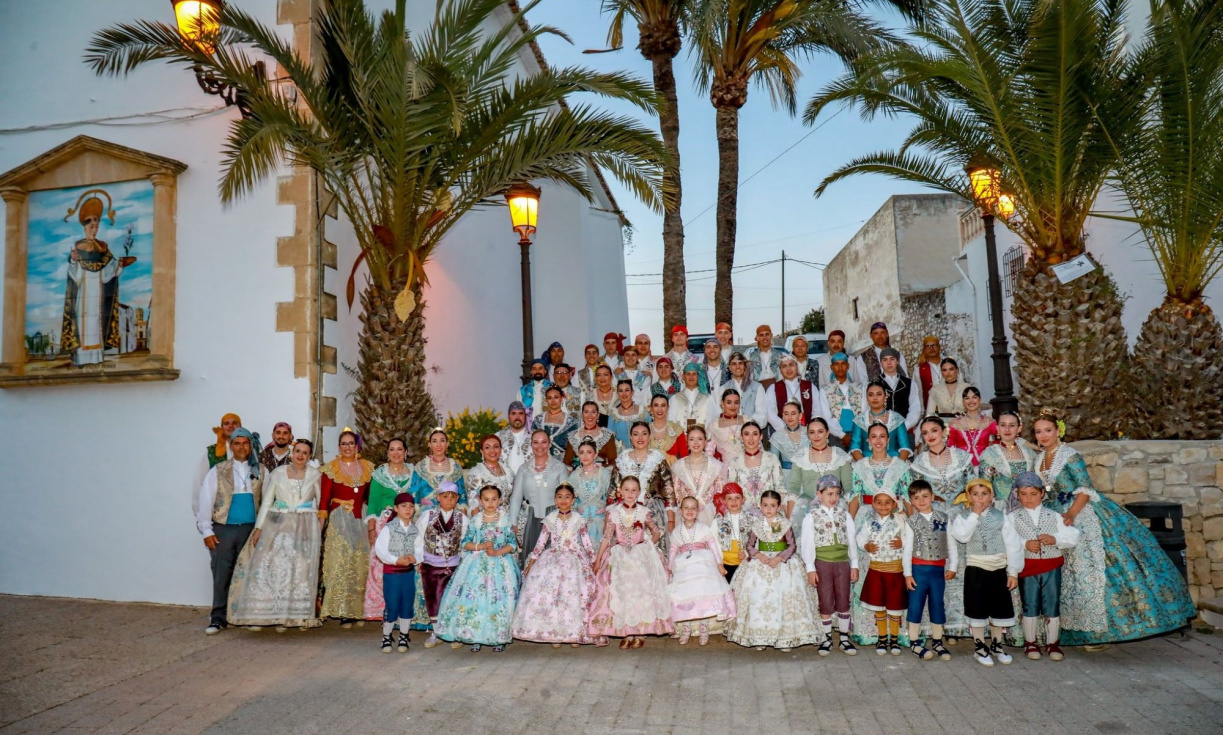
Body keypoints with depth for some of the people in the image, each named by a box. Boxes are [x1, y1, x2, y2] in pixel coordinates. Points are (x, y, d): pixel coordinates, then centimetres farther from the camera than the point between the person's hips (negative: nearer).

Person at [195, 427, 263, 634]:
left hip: (250, 529, 1)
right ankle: (218, 618, 10)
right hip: (223, 529, -1)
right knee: (222, 575, 1)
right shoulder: (218, 471, 3)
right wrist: (206, 531, -4)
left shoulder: (259, 472, 6)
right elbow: (205, 500, 1)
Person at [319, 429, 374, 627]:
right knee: (340, 564, -5)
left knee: (361, 565, 5)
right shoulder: (331, 468, 0)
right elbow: (324, 499, -3)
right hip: (339, 520, -3)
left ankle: (358, 610, 14)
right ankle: (341, 612, 0)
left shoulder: (367, 467, 10)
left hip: (361, 520, 3)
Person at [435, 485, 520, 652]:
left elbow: (513, 544, -1)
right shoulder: (475, 520, 5)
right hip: (477, 565, 1)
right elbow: (465, 543, 2)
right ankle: (475, 638, 6)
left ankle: (499, 638, 6)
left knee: (499, 599, -5)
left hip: (500, 565, -1)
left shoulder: (506, 520, 2)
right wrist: (481, 546, -13)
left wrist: (497, 552, -15)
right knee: (474, 599, -5)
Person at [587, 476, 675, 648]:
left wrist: (647, 547, 3)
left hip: (642, 557, 0)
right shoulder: (613, 513, -2)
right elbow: (606, 537, 0)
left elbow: (657, 533, 12)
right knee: (621, 591, -5)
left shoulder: (644, 513, 0)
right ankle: (627, 633, 6)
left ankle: (640, 631, 2)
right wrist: (597, 559, -2)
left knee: (642, 590, -7)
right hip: (620, 558, 0)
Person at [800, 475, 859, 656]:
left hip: (842, 562, 2)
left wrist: (854, 565, 5)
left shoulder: (844, 515, 5)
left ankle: (844, 639, 18)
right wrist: (810, 568, -8)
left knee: (843, 602, 7)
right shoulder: (811, 517, -3)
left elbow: (851, 540, 7)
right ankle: (827, 639, 15)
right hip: (822, 563, -2)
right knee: (826, 603, 4)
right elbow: (807, 543, -4)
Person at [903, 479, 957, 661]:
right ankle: (914, 643, 14)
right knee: (916, 606, 3)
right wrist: (908, 573, -6)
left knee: (938, 605, 10)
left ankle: (937, 642, 23)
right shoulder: (911, 521, -3)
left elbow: (952, 544, 5)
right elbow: (907, 549, -4)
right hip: (918, 569, -2)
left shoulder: (944, 518, 2)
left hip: (938, 569, 2)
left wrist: (953, 566, 0)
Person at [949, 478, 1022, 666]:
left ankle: (996, 645, 31)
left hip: (999, 569, 2)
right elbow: (961, 536, -22)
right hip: (975, 569, -2)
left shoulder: (1000, 516, -1)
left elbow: (1012, 544, 0)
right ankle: (979, 647, 20)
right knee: (977, 609, 5)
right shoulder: (964, 517, -2)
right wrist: (974, 514, -17)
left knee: (1000, 608, 12)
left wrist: (1013, 572, -3)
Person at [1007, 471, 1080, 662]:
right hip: (1027, 567, -1)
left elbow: (1073, 537, 0)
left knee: (1052, 606, 6)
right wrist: (1025, 544, -24)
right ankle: (1030, 643, 21)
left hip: (1052, 568, 1)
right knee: (1030, 607, 7)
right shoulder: (1012, 517, -1)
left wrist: (1055, 540, -15)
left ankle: (1052, 643, 22)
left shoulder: (1054, 516, 5)